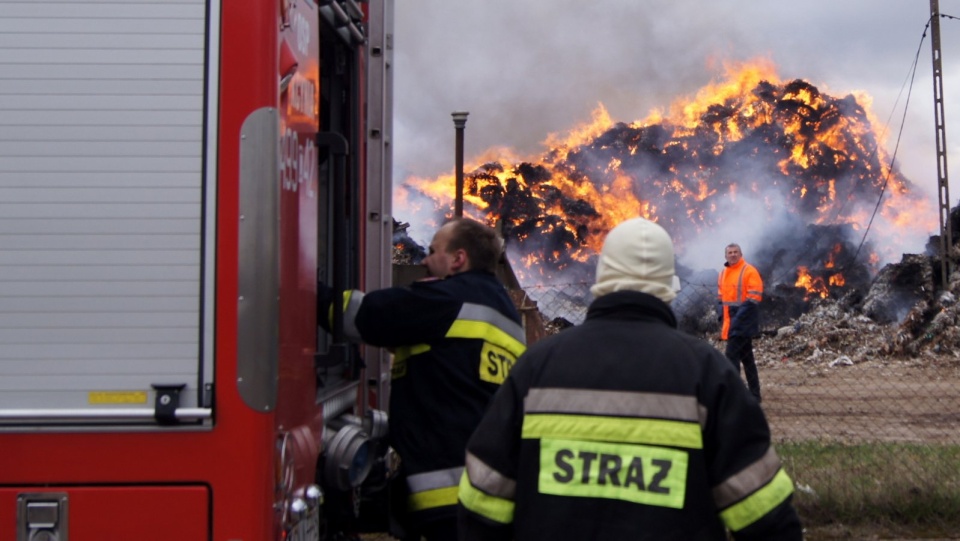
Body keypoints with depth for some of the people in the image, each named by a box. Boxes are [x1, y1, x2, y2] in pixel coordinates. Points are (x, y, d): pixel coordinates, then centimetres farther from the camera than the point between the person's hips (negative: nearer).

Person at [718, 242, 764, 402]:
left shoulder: (749, 271, -10)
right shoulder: (723, 273, 13)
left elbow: (754, 299, -16)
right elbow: (721, 297, 23)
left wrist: (738, 319, -20)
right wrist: (723, 316, 7)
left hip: (743, 322, -8)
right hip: (731, 323, 8)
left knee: (732, 355, -13)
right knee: (746, 357, 14)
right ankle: (754, 394, 22)